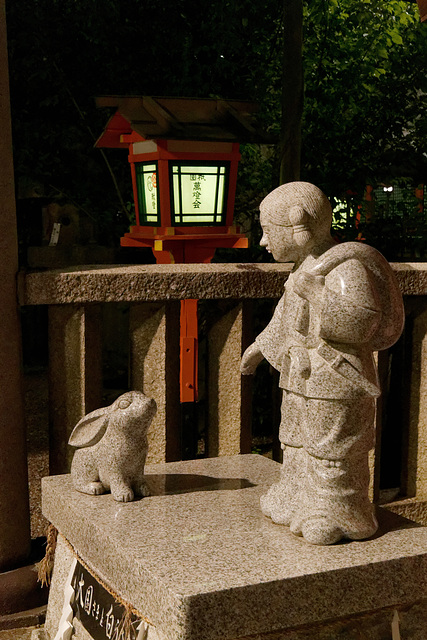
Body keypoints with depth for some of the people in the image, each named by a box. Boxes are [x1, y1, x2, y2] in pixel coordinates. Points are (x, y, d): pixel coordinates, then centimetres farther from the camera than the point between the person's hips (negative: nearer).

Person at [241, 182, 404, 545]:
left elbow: (362, 320, -31)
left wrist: (317, 293, -37)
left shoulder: (347, 266, -19)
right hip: (302, 381, 10)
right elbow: (286, 318, 26)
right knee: (297, 443, 20)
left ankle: (341, 518, 14)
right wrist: (260, 347, 35)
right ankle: (299, 501, 36)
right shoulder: (307, 267, 13)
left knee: (332, 454, -1)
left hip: (336, 384, -10)